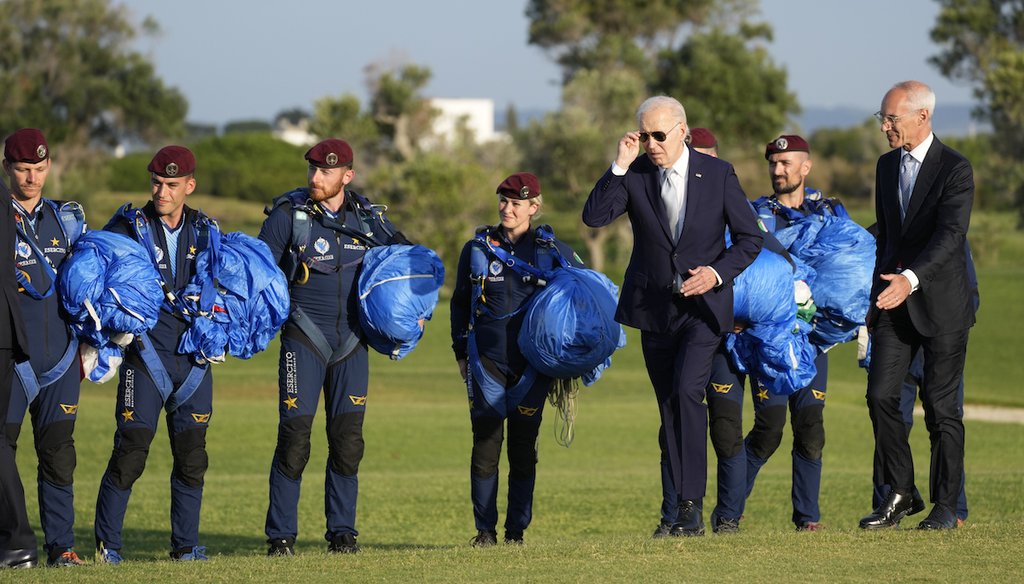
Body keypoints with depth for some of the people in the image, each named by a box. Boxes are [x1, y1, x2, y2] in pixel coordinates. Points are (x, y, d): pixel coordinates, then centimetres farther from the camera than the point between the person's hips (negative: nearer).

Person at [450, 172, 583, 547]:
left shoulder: (553, 251, 4)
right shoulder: (477, 248, 8)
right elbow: (460, 302, 16)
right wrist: (461, 351, 11)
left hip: (532, 362, -1)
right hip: (486, 359, 1)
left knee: (523, 446, 2)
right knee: (485, 443, -5)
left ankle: (517, 530, 9)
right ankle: (485, 530, 0)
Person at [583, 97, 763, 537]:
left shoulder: (718, 174, -4)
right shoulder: (635, 175, 0)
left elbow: (750, 238, 0)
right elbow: (593, 217, -14)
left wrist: (717, 273, -16)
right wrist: (620, 165, -20)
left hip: (703, 305, -3)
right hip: (654, 310, 3)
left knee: (687, 391, -22)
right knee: (669, 407, 7)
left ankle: (691, 503, -21)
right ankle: (684, 510, 15)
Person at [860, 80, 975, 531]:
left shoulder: (955, 169, -11)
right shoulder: (887, 165, 11)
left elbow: (950, 234, -23)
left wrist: (911, 278, -37)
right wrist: (877, 295, 19)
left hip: (941, 304, -6)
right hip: (895, 301, 6)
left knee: (941, 405, -1)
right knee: (881, 395, -4)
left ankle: (945, 505, 9)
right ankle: (900, 494, 8)